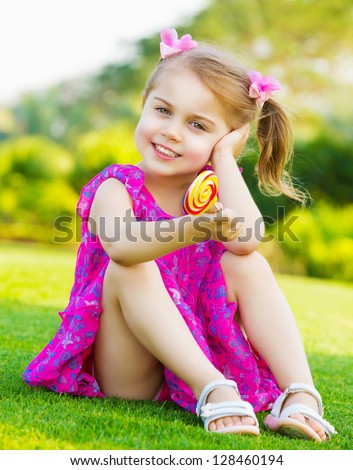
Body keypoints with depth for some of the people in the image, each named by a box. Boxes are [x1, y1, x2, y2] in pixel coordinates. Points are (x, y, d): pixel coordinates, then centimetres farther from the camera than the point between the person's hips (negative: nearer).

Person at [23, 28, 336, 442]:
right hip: (124, 374, -3)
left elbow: (246, 239, -21)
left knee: (248, 265, -16)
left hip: (202, 351, 3)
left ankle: (299, 393, -28)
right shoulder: (117, 187, -9)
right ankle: (215, 392, -39)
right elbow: (120, 245, -36)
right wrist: (195, 228, -53)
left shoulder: (212, 186, 3)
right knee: (128, 269, -28)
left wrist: (224, 157, -13)